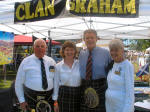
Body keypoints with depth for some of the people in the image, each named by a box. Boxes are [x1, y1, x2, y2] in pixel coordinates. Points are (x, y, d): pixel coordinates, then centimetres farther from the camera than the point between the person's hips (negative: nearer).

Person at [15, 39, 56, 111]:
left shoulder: (51, 61, 6)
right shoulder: (26, 62, -2)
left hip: (49, 97, 3)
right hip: (31, 97, -2)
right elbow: (19, 83, 0)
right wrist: (21, 100, -4)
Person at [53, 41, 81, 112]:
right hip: (64, 95, 0)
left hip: (78, 95, 1)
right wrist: (55, 101, 4)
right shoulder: (58, 66, 2)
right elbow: (56, 84, 5)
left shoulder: (80, 64, 1)